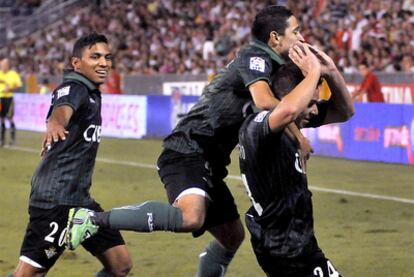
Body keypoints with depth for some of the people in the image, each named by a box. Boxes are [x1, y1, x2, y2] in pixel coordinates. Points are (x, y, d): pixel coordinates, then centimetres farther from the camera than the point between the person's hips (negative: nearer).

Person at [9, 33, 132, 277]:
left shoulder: (91, 92, 14)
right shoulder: (74, 88, -14)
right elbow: (63, 107, -39)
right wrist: (55, 123, -58)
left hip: (79, 198, 10)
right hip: (55, 199, -10)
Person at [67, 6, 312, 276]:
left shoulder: (271, 68, 20)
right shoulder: (255, 55, -8)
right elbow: (264, 101, -27)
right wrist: (296, 134, -14)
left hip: (207, 162, 11)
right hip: (188, 152, -11)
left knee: (232, 237, 17)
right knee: (191, 217, -35)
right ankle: (94, 219, -26)